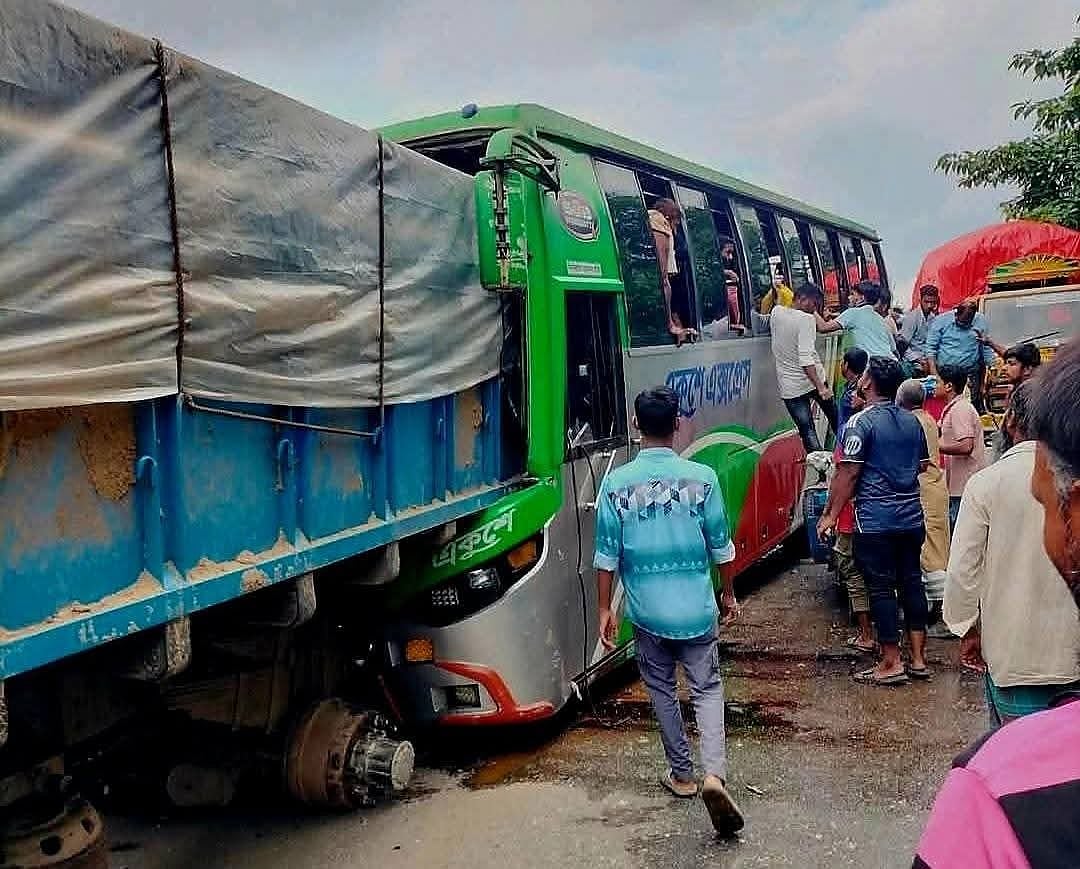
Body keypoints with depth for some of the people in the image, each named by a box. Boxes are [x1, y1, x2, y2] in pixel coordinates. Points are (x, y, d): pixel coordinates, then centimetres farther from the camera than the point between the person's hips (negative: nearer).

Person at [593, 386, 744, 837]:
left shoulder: (616, 483, -9)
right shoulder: (701, 478, -9)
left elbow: (607, 555, -6)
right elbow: (720, 547, -1)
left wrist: (605, 609, 4)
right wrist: (728, 594, 14)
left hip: (646, 611, 1)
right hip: (696, 608, 0)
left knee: (662, 690, 18)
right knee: (707, 689, 10)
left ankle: (682, 774, 28)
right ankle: (714, 772, -9)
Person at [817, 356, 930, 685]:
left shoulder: (860, 423, -12)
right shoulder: (912, 421, 10)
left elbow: (848, 474, -14)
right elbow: (922, 465, 20)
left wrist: (829, 515, -9)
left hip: (875, 520, -7)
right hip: (912, 517, 7)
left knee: (881, 588, 1)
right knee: (912, 583, 12)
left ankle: (891, 663, 6)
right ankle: (918, 659, 18)